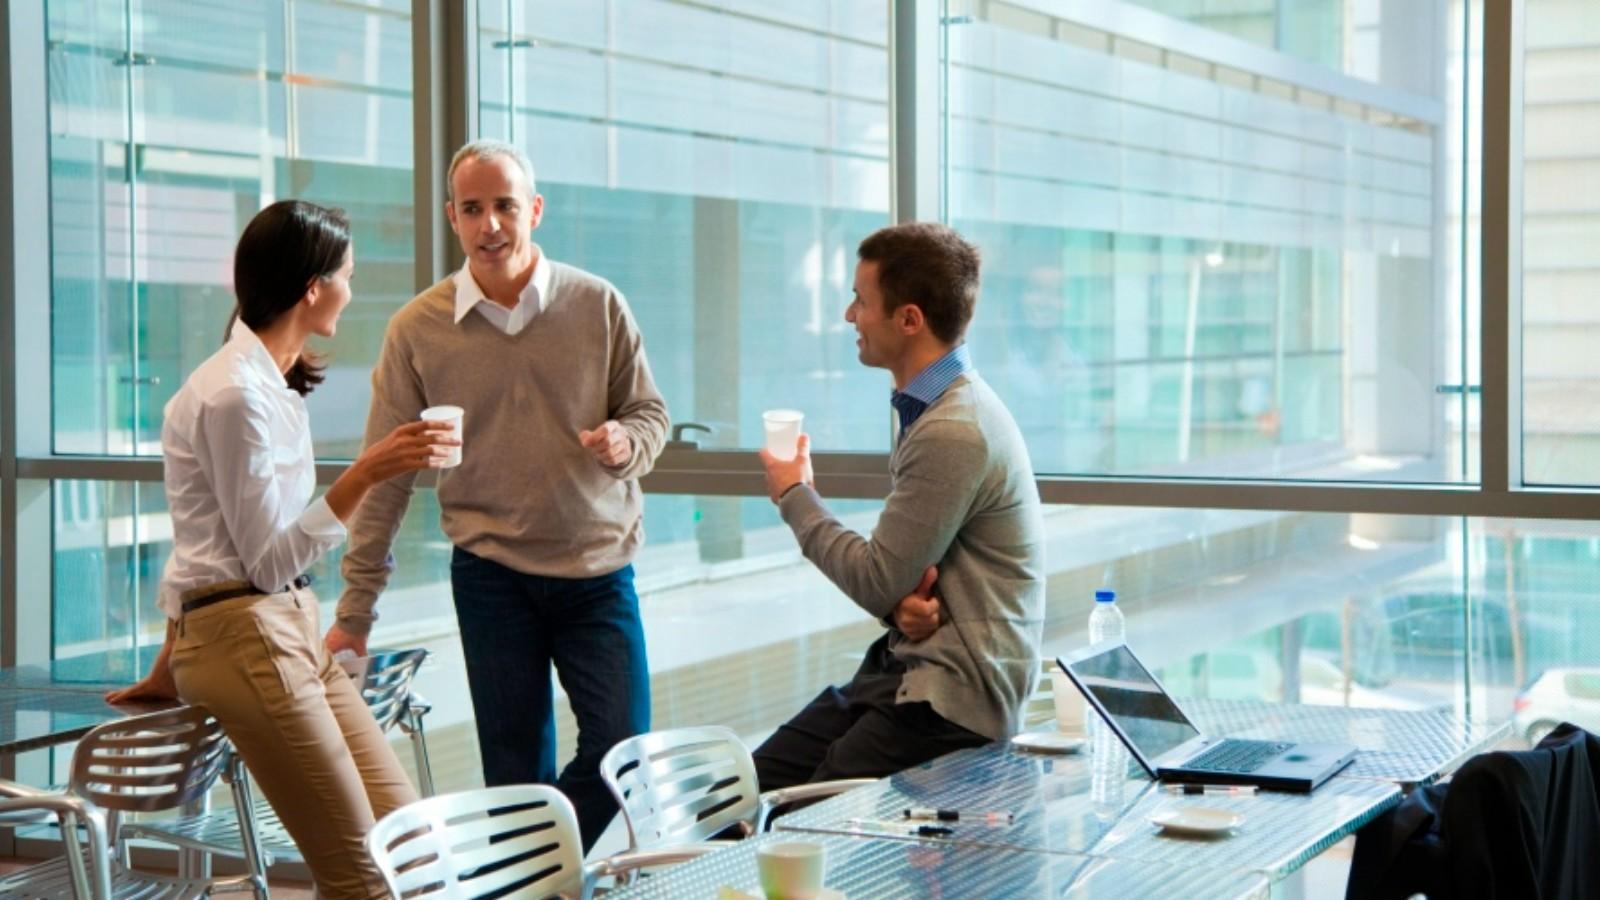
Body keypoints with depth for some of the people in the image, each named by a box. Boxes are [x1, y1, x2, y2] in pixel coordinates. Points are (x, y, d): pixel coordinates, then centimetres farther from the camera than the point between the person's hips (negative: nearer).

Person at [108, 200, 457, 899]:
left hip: (292, 630, 10)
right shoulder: (235, 394, -17)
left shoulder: (271, 380, 13)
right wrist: (365, 474, -24)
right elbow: (270, 559, -17)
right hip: (245, 637, -9)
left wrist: (168, 669, 23)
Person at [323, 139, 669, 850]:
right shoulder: (418, 330, -1)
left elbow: (650, 412, 8)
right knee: (515, 770, 6)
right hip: (491, 573, -1)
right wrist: (354, 611, -1)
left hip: (599, 566, 1)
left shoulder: (598, 305, 0)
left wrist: (628, 442, -18)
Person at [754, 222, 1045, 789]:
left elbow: (877, 582, -15)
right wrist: (902, 602, -8)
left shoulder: (954, 433, -19)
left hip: (955, 696, -9)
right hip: (910, 662, 9)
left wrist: (796, 497, 1)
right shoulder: (931, 408, 12)